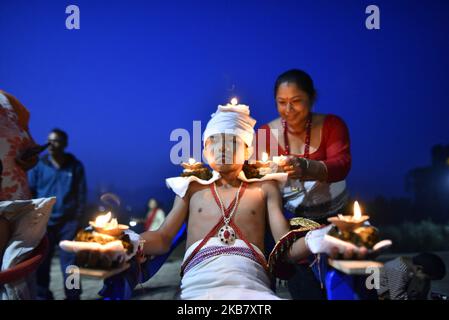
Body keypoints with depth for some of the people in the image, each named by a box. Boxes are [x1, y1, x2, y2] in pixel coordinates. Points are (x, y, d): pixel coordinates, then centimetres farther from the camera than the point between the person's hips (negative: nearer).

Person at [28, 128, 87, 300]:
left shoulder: (75, 166, 3)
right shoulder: (39, 165, 3)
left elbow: (81, 194, 5)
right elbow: (29, 192, 6)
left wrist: (78, 218, 0)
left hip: (68, 222, -1)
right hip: (44, 222, 1)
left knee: (69, 260, 0)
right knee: (42, 260, 4)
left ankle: (73, 295, 10)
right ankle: (42, 295, 16)